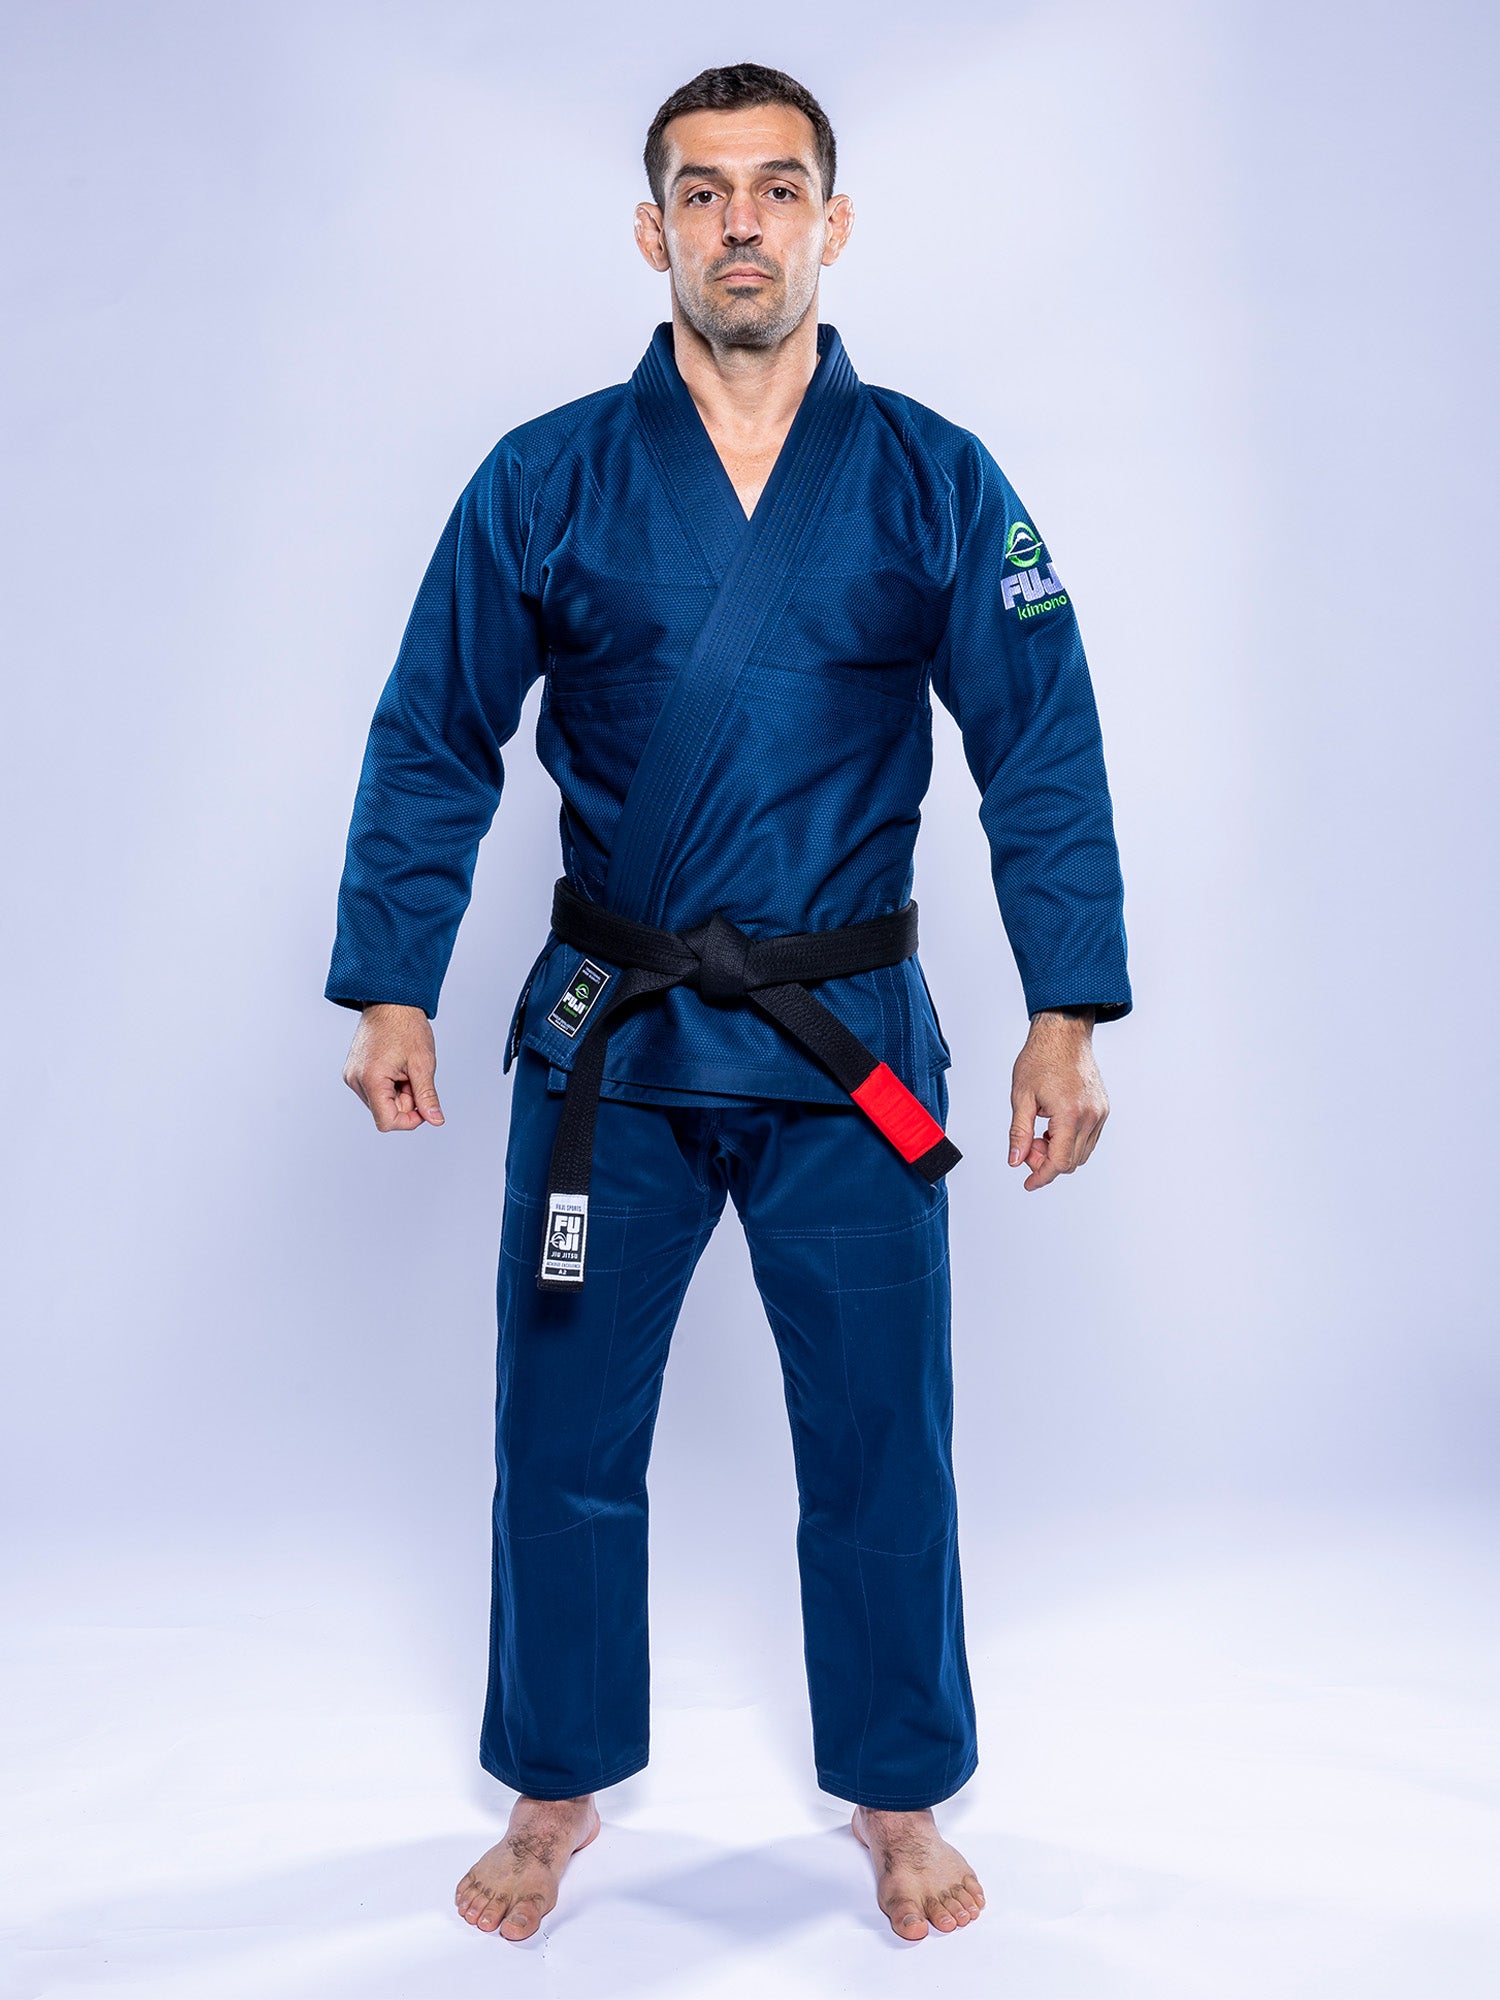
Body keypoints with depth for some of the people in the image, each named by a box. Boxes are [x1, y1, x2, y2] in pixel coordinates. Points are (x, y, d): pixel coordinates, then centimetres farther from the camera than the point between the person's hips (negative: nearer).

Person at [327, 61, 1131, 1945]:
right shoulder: (545, 482, -1)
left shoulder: (936, 486, -1)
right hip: (606, 1037, 1)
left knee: (880, 1449, 10)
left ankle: (898, 1798, 34)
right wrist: (390, 991, 0)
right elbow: (430, 746, 4)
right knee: (564, 1440, 11)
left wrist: (1068, 1017, -5)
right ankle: (559, 1789, 35)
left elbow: (1046, 763, 0)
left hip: (849, 1043, 0)